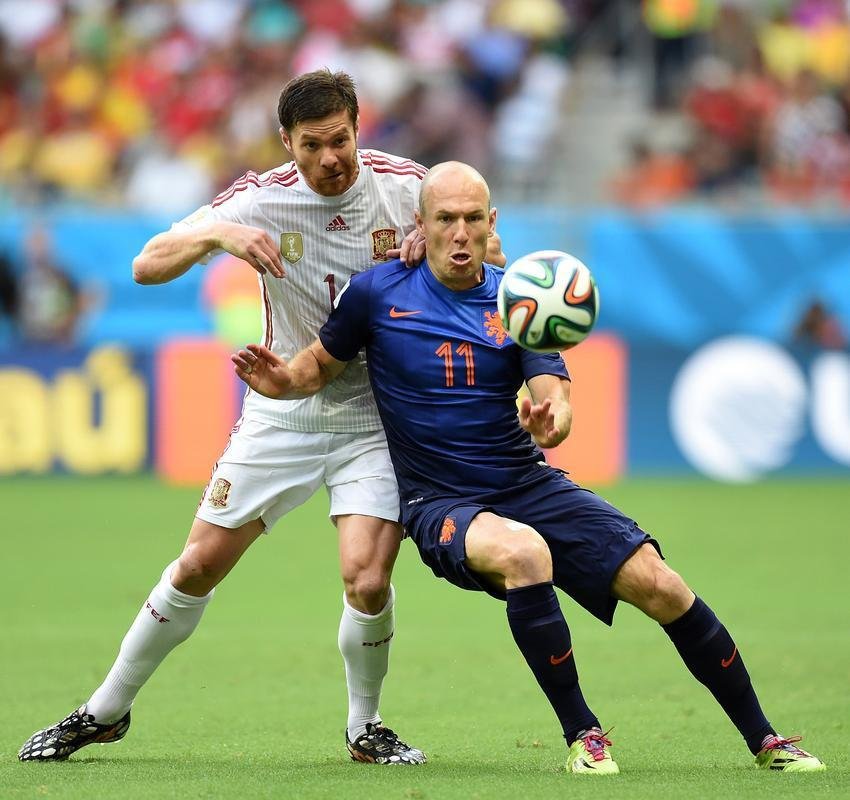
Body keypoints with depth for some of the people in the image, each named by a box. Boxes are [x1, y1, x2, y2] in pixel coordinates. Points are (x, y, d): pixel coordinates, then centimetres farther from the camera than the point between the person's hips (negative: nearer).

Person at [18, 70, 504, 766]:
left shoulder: (405, 186, -10)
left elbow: (492, 255, 2)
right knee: (199, 566, 4)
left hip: (376, 421, -1)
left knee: (367, 579, -19)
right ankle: (108, 708, 22)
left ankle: (365, 727, 7)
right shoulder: (260, 200, -11)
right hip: (283, 413, 1)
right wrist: (217, 236, -34)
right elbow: (147, 266, -14)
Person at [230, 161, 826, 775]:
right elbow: (322, 363, 9)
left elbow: (554, 396, -9)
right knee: (525, 552, -37)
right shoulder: (378, 293, -2)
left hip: (531, 487, 3)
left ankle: (763, 740, 3)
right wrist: (284, 381, -14)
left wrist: (550, 421, -33)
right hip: (440, 507, -3)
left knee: (658, 584, -13)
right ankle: (581, 735, -22)